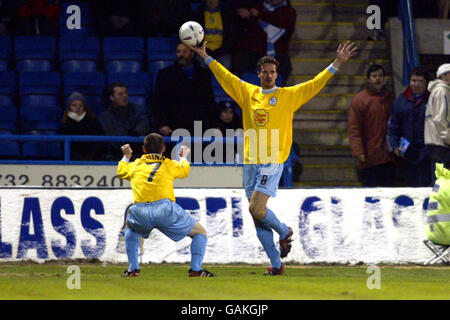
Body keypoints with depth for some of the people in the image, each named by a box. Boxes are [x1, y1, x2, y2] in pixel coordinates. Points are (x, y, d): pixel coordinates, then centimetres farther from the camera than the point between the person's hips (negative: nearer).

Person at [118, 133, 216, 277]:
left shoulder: (135, 165, 23)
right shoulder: (169, 164, 20)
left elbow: (120, 172, 45)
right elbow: (184, 171, 42)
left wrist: (126, 156, 63)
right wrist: (184, 157, 62)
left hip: (140, 213, 2)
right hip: (165, 209, -2)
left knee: (131, 229, 37)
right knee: (200, 233, 15)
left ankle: (132, 269, 25)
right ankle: (196, 269, -1)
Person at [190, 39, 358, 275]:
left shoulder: (288, 96, 3)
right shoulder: (247, 93, 12)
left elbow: (315, 85, 0)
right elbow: (225, 76, 20)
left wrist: (337, 64, -7)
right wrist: (205, 57, 22)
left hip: (272, 162, -5)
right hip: (250, 162, 5)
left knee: (256, 209, -18)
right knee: (257, 217, 4)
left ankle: (284, 231, 11)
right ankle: (276, 264, 11)